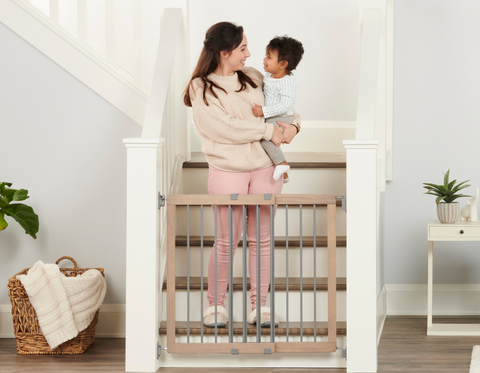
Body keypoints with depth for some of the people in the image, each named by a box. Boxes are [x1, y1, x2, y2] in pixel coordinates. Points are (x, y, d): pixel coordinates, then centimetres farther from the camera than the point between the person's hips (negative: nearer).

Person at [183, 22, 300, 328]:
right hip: (227, 172, -4)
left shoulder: (253, 77, 9)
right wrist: (268, 131, -15)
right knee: (227, 241, 1)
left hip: (265, 168, 5)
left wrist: (293, 125, -1)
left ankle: (260, 303, 20)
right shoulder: (201, 89, -6)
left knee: (261, 238, 9)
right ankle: (216, 303, 17)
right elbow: (226, 128, -18)